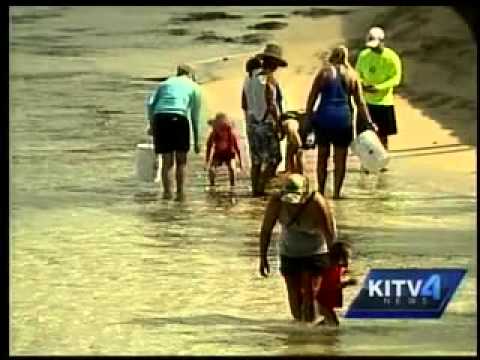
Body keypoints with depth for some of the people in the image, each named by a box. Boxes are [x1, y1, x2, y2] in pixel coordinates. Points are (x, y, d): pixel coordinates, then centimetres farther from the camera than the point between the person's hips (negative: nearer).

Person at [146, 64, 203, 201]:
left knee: (167, 160, 10)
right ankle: (180, 193, 5)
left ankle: (167, 191, 2)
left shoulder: (165, 83, 26)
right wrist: (196, 141, 19)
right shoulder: (194, 87, 20)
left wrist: (151, 124, 16)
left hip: (159, 117, 2)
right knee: (181, 159, 10)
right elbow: (195, 115, 17)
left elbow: (150, 104, 11)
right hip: (179, 118, -2)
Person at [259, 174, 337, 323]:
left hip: (315, 253, -3)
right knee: (295, 296, 7)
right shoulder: (276, 201, -23)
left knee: (311, 295, -10)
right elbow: (266, 229, -10)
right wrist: (263, 257, -6)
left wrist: (333, 262, -22)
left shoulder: (317, 204, -31)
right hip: (289, 253, 3)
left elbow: (330, 233, -24)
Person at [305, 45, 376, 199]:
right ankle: (336, 192, 6)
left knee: (322, 156, 13)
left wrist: (308, 117, 4)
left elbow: (312, 97, -2)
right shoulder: (352, 75, 3)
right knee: (340, 158, 7)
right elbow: (360, 102, 1)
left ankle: (321, 190, 15)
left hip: (324, 117, 0)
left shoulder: (324, 72, 0)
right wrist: (368, 122, 4)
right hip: (343, 118, 0)